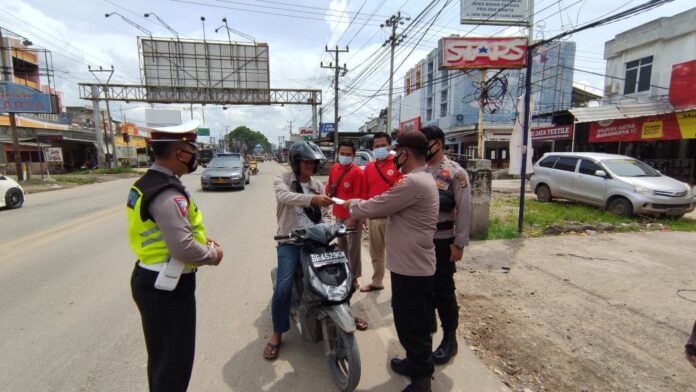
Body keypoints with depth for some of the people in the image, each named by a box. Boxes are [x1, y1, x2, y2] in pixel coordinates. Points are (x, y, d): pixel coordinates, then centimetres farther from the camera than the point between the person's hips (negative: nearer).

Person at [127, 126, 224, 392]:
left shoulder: (147, 183, 7)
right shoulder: (167, 193, -26)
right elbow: (183, 248, -31)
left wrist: (200, 238, 7)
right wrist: (213, 255, -13)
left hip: (151, 278, 10)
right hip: (168, 286, -10)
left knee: (161, 355, 28)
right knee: (174, 360, 8)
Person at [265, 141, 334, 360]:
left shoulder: (318, 185, 13)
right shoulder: (282, 180, -1)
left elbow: (323, 214, 13)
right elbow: (285, 197, -26)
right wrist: (313, 198, -42)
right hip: (290, 241, -4)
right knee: (283, 288, -13)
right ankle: (277, 334, 9)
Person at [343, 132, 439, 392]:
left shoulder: (412, 183, -24)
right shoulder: (422, 179, 11)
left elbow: (376, 207, -20)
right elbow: (387, 207, 15)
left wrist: (351, 205, -1)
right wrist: (361, 207, 7)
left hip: (411, 267, -10)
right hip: (416, 264, 10)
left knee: (411, 324, 6)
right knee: (415, 322, 24)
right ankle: (417, 363, 43)